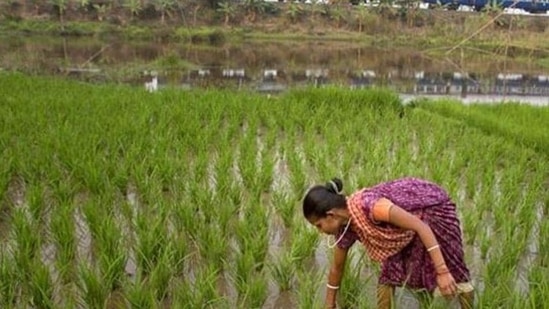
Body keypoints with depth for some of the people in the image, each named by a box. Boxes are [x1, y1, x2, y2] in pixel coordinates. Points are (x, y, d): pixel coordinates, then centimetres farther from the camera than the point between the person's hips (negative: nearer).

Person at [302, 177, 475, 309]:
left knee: (452, 275, 2)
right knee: (389, 274, -2)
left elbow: (421, 226, -36)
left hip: (432, 208, -6)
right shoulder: (347, 228, -13)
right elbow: (336, 268, 3)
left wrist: (442, 272, -37)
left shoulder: (368, 206, -39)